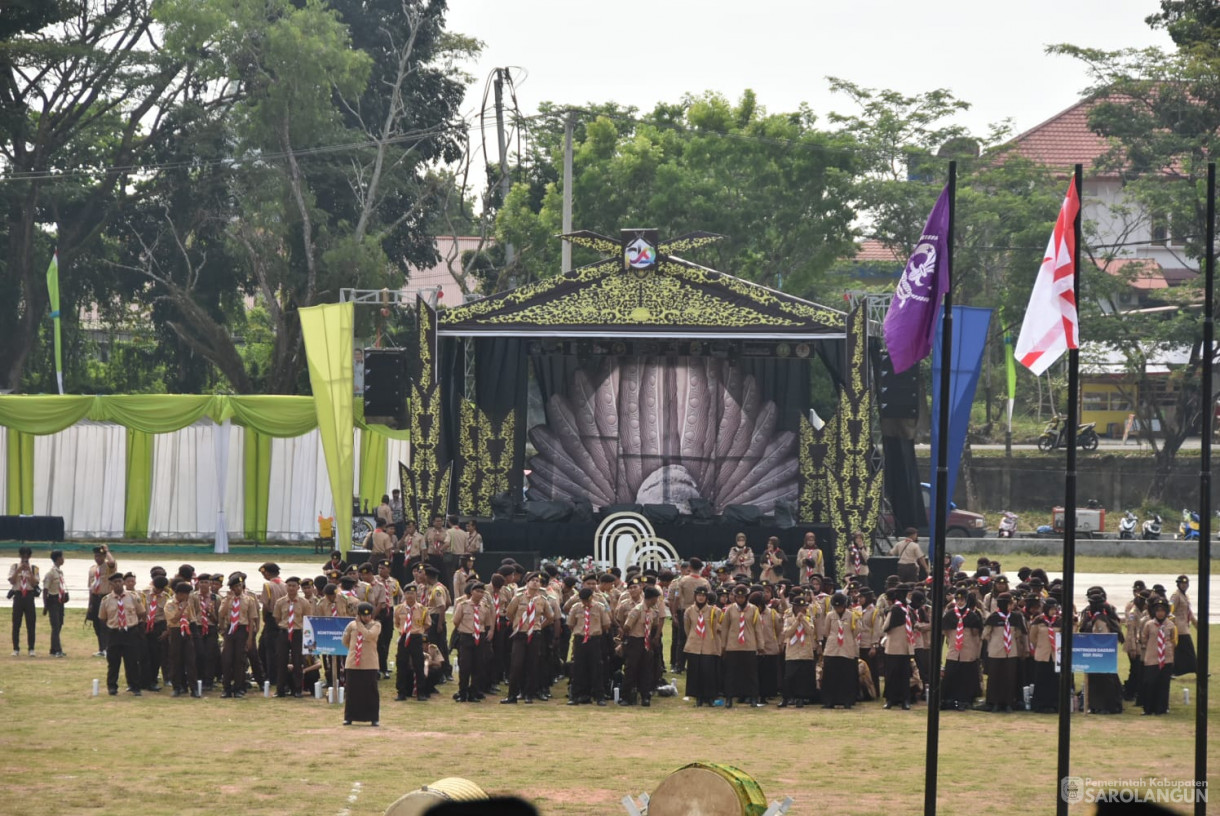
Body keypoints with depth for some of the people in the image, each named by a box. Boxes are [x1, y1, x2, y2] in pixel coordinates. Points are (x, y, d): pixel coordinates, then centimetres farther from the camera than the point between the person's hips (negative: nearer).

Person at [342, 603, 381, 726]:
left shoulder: (376, 625, -1)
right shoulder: (352, 625, 7)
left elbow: (369, 635, -20)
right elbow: (345, 641, 19)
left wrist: (359, 623, -12)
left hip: (369, 664, -2)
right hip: (353, 663, 2)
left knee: (371, 692, 0)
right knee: (352, 691, 7)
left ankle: (374, 718, 5)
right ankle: (349, 717, 15)